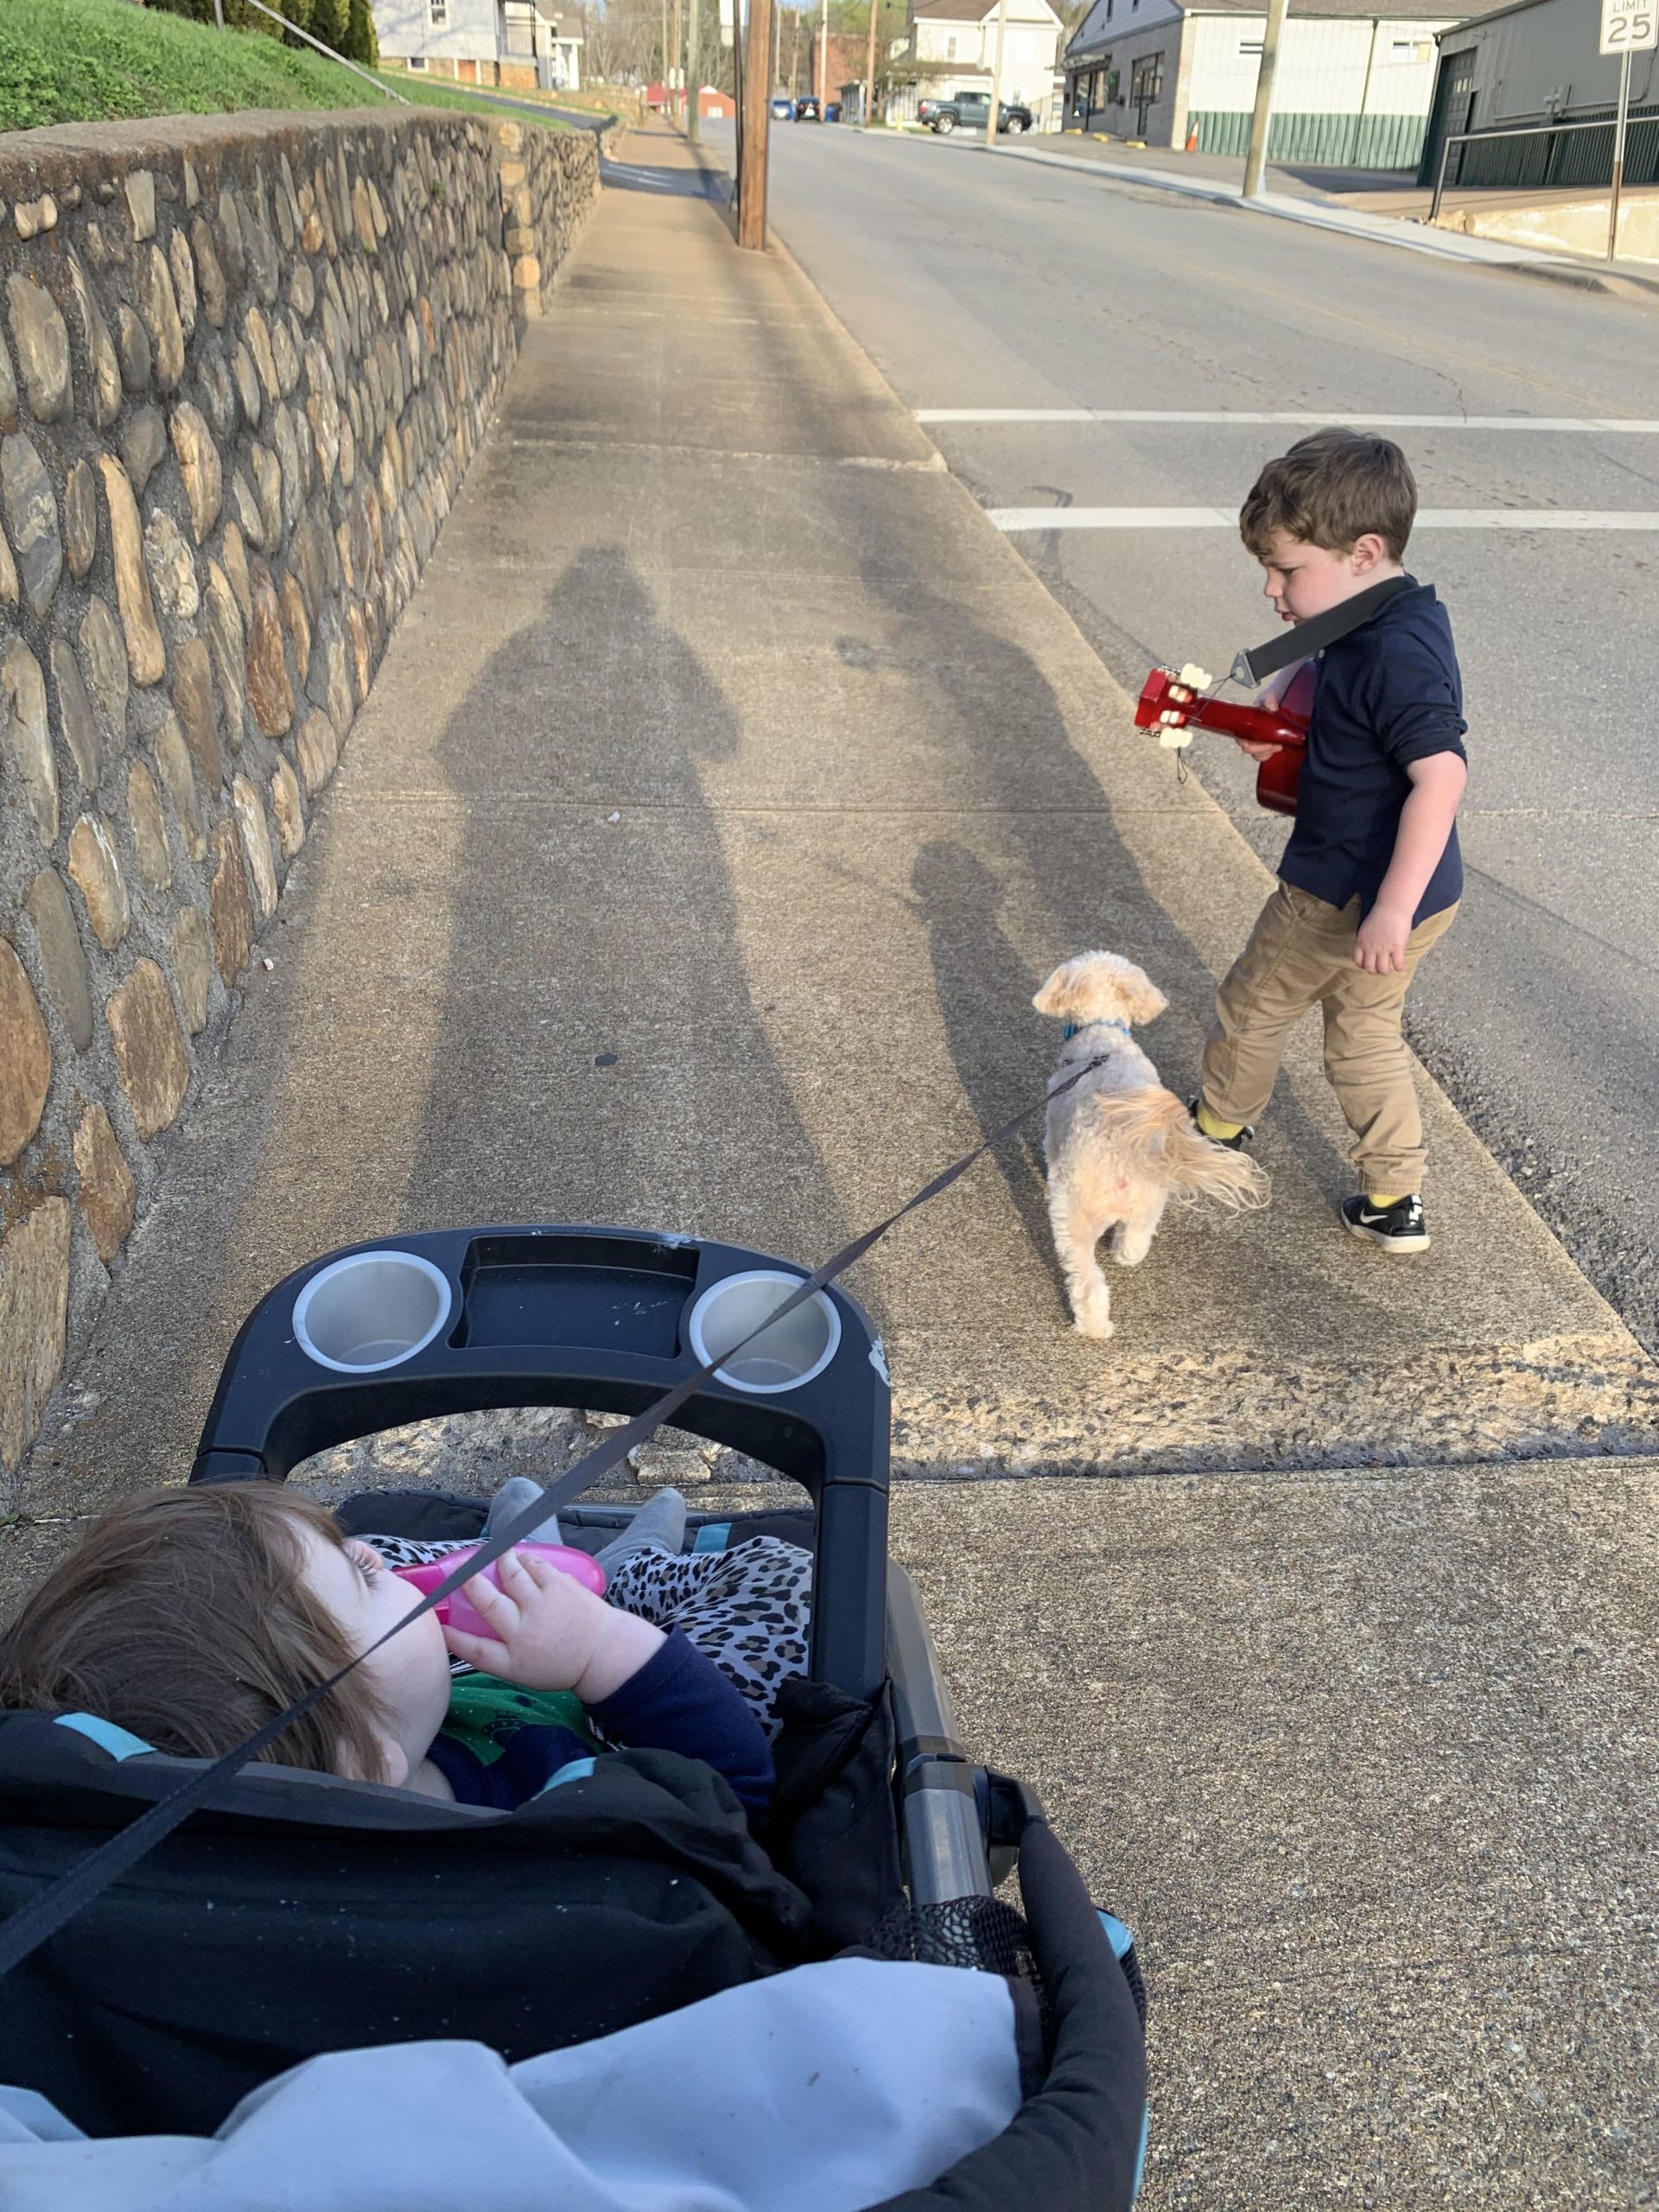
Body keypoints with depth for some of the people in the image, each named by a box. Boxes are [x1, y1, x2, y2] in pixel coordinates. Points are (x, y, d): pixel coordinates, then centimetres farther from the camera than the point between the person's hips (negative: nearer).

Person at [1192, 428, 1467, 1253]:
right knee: (1365, 1037, 21)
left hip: (1349, 897, -9)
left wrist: (1390, 909, -35)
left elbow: (1441, 774, -34)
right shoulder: (1402, 623, 4)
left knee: (1252, 1003, 14)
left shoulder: (1392, 655, -27)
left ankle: (1219, 1124, 39)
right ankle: (1394, 1202, 29)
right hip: (1408, 895, 9)